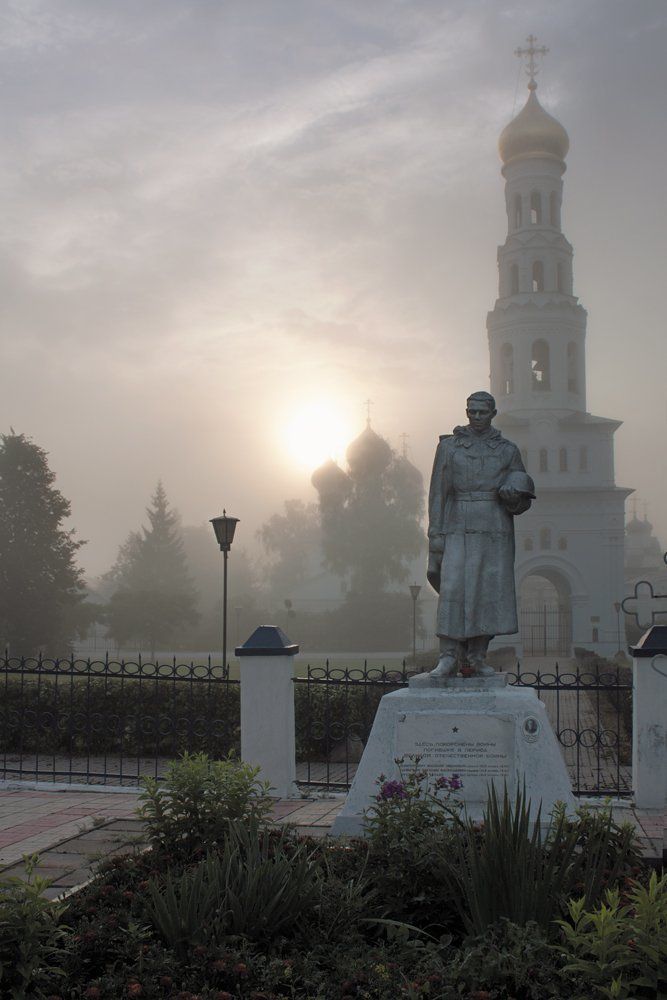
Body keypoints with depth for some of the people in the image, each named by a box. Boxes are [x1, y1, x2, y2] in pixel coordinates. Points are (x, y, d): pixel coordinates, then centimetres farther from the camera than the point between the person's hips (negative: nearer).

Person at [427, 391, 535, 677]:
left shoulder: (508, 450, 12)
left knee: (490, 589, -2)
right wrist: (435, 533, -3)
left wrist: (514, 494, -9)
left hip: (495, 528, 2)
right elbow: (437, 492, 5)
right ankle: (449, 657, -11)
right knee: (453, 587, -13)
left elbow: (523, 499, 15)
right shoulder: (449, 446, 8)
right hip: (459, 527, -2)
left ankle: (477, 657, 6)